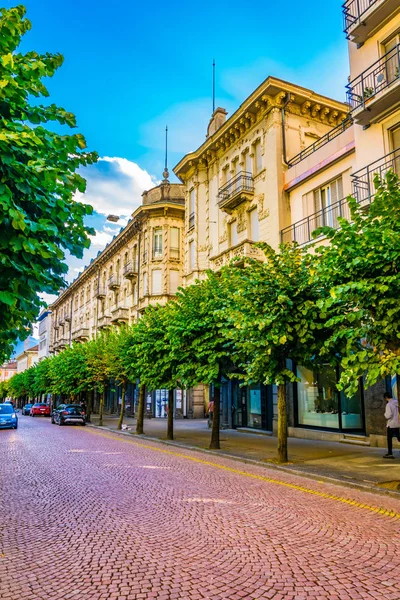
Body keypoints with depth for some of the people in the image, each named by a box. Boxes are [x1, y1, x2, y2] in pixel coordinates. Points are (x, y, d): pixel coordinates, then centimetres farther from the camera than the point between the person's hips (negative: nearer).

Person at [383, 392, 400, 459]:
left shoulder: (389, 404, -17)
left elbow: (388, 415, -21)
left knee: (389, 439, 4)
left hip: (391, 424, -6)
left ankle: (390, 453, 6)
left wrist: (385, 414, -2)